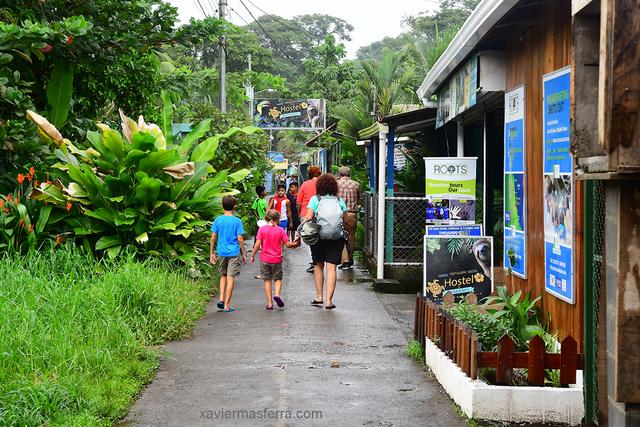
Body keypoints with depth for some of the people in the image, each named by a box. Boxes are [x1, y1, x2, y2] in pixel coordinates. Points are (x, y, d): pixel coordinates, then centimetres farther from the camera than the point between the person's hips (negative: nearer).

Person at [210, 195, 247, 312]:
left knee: (223, 275, 21)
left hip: (221, 252, 3)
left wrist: (211, 253, 10)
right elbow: (240, 239, -9)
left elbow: (213, 238, 1)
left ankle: (221, 298, 7)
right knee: (230, 278, 0)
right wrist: (244, 254, 1)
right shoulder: (237, 221, -8)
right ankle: (227, 305, 2)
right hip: (234, 253, -3)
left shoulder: (218, 220, 0)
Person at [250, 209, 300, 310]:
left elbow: (257, 244, -9)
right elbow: (287, 244, -5)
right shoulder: (280, 230, -5)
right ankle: (277, 294, -11)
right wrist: (295, 244, 12)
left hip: (265, 259, 0)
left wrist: (253, 256, 1)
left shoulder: (262, 229, -5)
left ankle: (270, 303, 6)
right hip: (277, 259, 0)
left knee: (267, 280, 8)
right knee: (278, 279, 15)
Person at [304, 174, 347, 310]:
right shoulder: (339, 200, 6)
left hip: (318, 237, -1)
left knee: (318, 266, 16)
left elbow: (308, 218, -8)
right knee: (331, 268, -1)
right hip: (337, 238, 1)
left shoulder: (315, 199, -1)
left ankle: (319, 297, 19)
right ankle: (329, 301, -5)